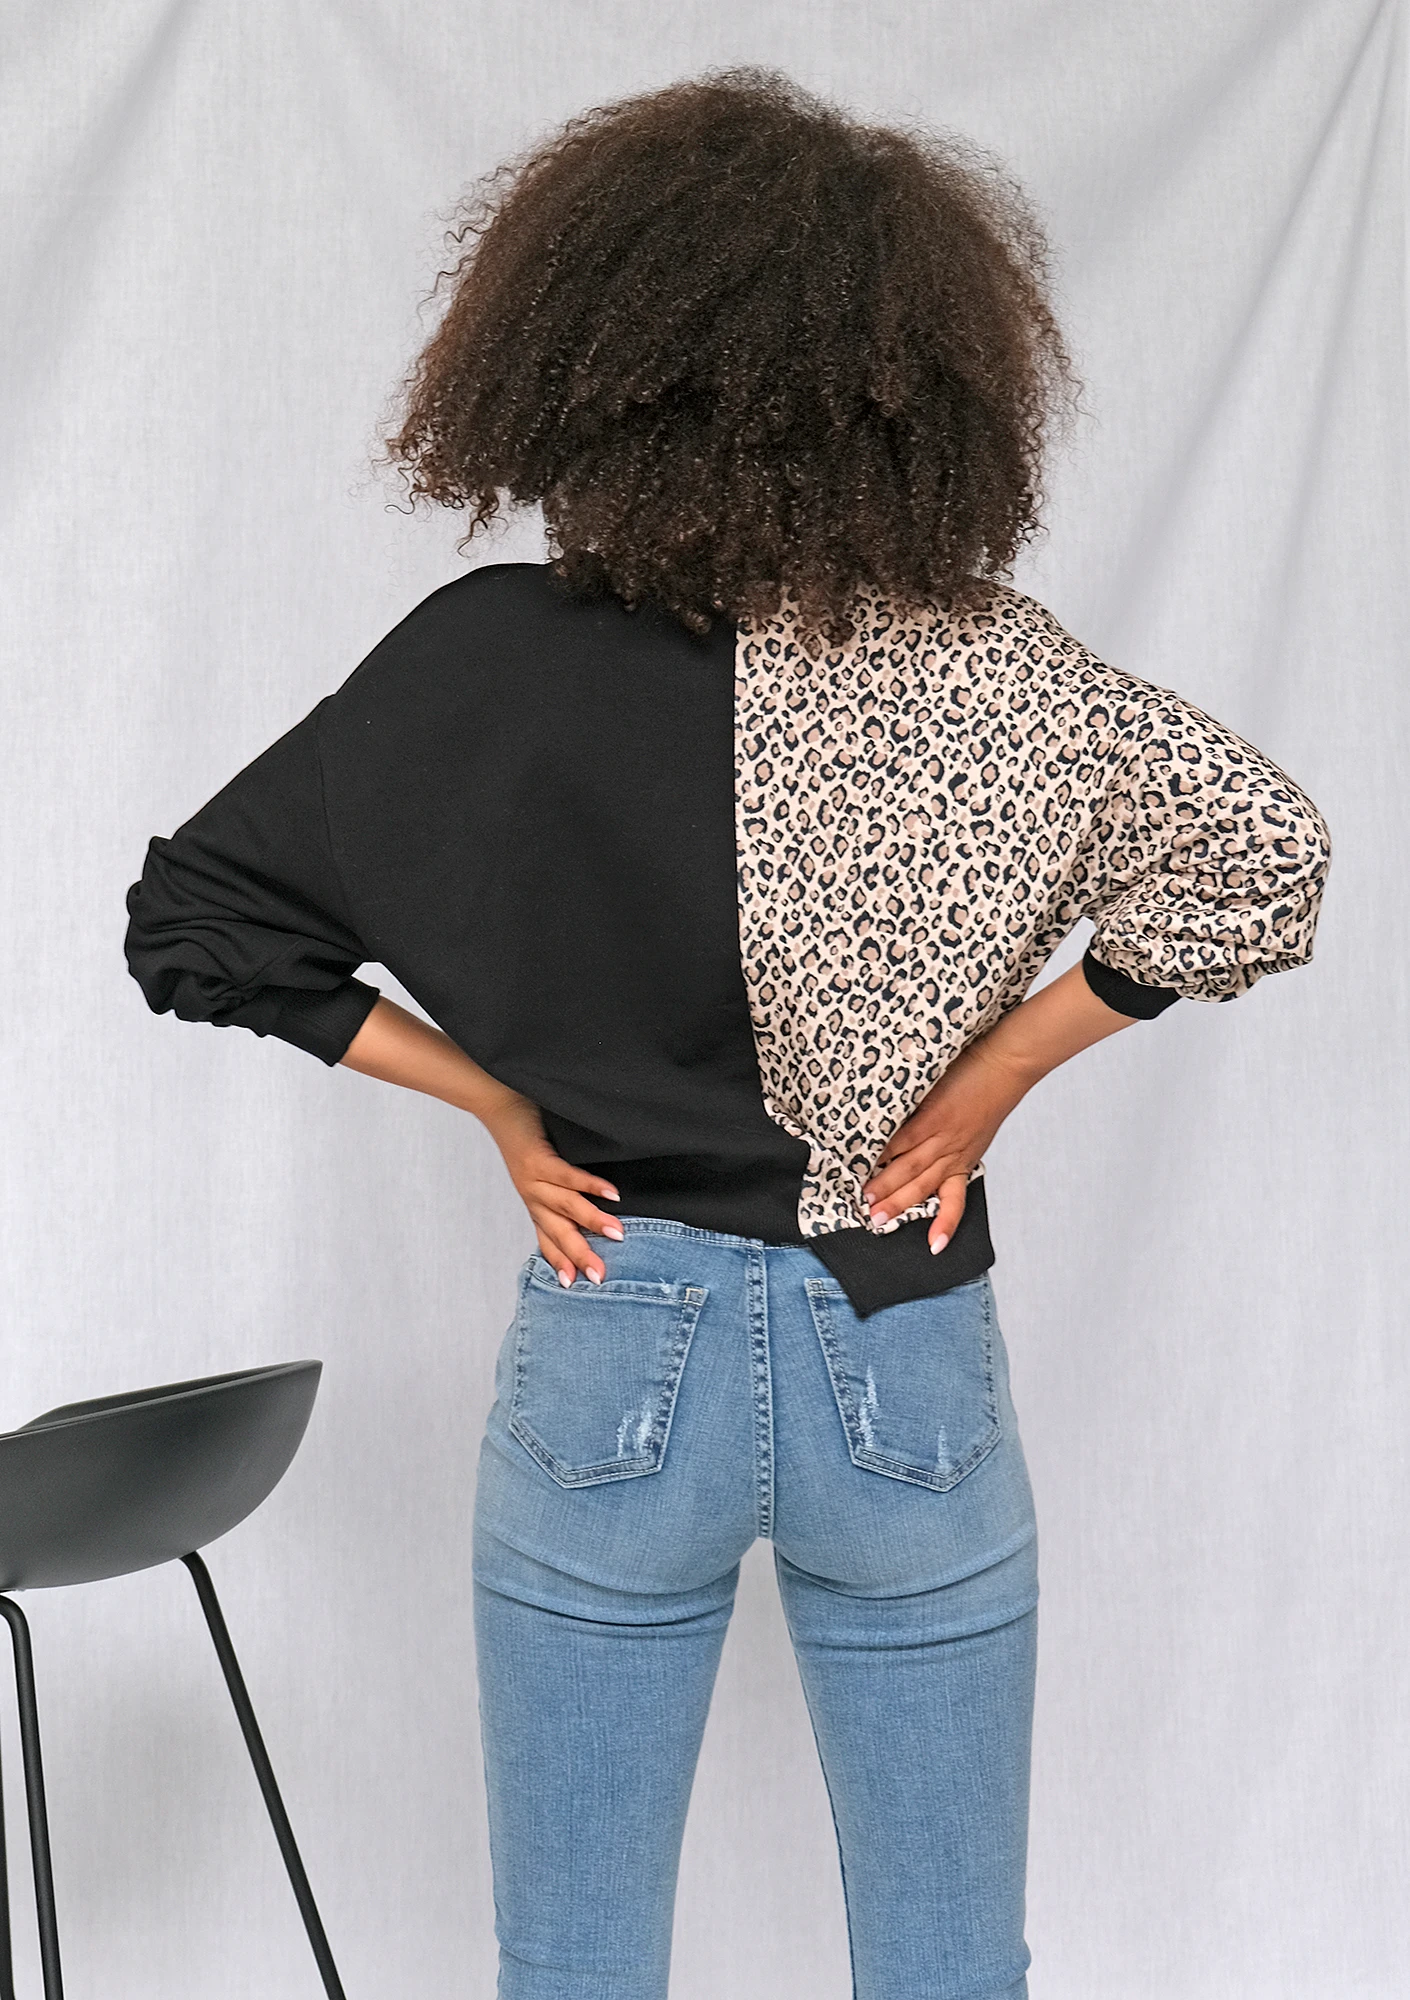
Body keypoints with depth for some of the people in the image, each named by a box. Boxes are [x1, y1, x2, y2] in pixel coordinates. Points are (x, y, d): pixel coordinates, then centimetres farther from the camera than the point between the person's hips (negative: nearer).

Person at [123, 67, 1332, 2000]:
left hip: (608, 1359, 0)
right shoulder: (990, 670, -12)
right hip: (910, 1374, 0)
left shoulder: (488, 660, -11)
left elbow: (189, 918, -6)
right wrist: (998, 1068, -5)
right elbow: (1266, 849, -12)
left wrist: (496, 1099, -2)